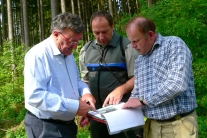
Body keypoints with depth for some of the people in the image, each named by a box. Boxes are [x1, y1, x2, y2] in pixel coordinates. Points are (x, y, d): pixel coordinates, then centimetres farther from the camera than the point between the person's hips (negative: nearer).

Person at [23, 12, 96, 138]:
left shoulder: (68, 53, 7)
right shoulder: (38, 55, -21)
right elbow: (35, 95, -29)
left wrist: (85, 92, -4)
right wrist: (74, 106, -29)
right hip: (45, 127, -8)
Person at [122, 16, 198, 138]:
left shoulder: (174, 44, -10)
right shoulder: (139, 61, 11)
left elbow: (177, 84, -23)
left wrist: (143, 100, -17)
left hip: (179, 124, -6)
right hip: (152, 126, 6)